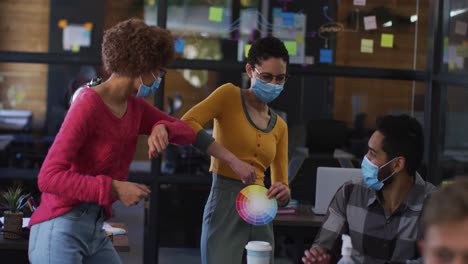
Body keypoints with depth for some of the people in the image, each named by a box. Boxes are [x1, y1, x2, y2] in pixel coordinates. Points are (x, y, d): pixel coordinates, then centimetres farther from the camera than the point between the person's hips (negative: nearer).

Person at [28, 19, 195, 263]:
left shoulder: (136, 107, 6)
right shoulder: (89, 104, -17)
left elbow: (187, 132, 15)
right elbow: (49, 177, -23)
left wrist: (163, 128, -7)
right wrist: (113, 188, -26)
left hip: (96, 231, 8)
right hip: (60, 230, -8)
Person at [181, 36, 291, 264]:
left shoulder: (280, 126, 16)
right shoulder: (230, 95, -1)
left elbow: (281, 184, 15)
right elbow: (186, 124, -18)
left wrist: (283, 193, -9)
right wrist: (232, 159, -22)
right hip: (225, 204, -6)